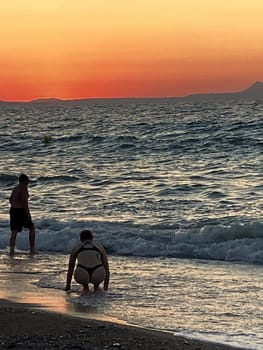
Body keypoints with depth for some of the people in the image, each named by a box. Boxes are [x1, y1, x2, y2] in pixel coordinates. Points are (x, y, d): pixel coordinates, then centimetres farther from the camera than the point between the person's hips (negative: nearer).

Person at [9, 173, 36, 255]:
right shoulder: (24, 188, -11)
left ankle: (11, 251, -8)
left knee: (14, 232, 5)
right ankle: (32, 249, 10)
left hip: (13, 211, 7)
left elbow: (10, 199, 22)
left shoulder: (15, 188, 15)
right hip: (21, 211, -7)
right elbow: (24, 200, -21)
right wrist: (28, 213, -20)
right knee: (31, 228, 10)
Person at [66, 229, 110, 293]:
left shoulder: (75, 247, 19)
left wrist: (68, 286, 30)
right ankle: (96, 286, 19)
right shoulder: (100, 247, 21)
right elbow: (106, 267, 24)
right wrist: (106, 288, 33)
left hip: (82, 277, 0)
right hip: (98, 277, 0)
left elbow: (70, 267, 22)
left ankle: (85, 286, 16)